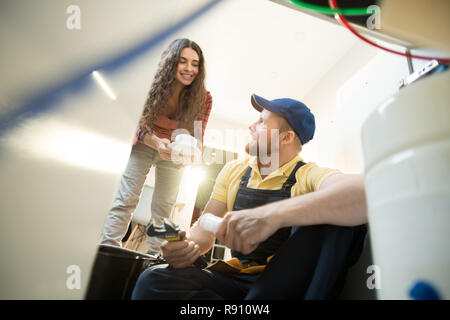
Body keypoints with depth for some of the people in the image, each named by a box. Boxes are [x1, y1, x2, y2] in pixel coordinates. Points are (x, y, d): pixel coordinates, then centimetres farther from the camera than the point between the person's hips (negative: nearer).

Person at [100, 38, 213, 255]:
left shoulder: (203, 99, -20)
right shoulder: (153, 84, -22)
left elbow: (198, 136, -17)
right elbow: (139, 126, -19)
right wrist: (158, 143, -40)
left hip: (174, 154, 1)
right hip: (143, 146, -1)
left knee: (163, 208, 5)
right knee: (125, 199, -6)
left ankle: (153, 257, 18)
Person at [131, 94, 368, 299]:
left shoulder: (308, 175, -9)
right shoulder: (234, 170, 7)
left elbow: (368, 193, -31)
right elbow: (205, 228, 10)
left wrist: (274, 213, -43)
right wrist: (188, 246, -15)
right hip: (236, 277, 3)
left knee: (333, 215, -29)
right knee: (152, 282, -23)